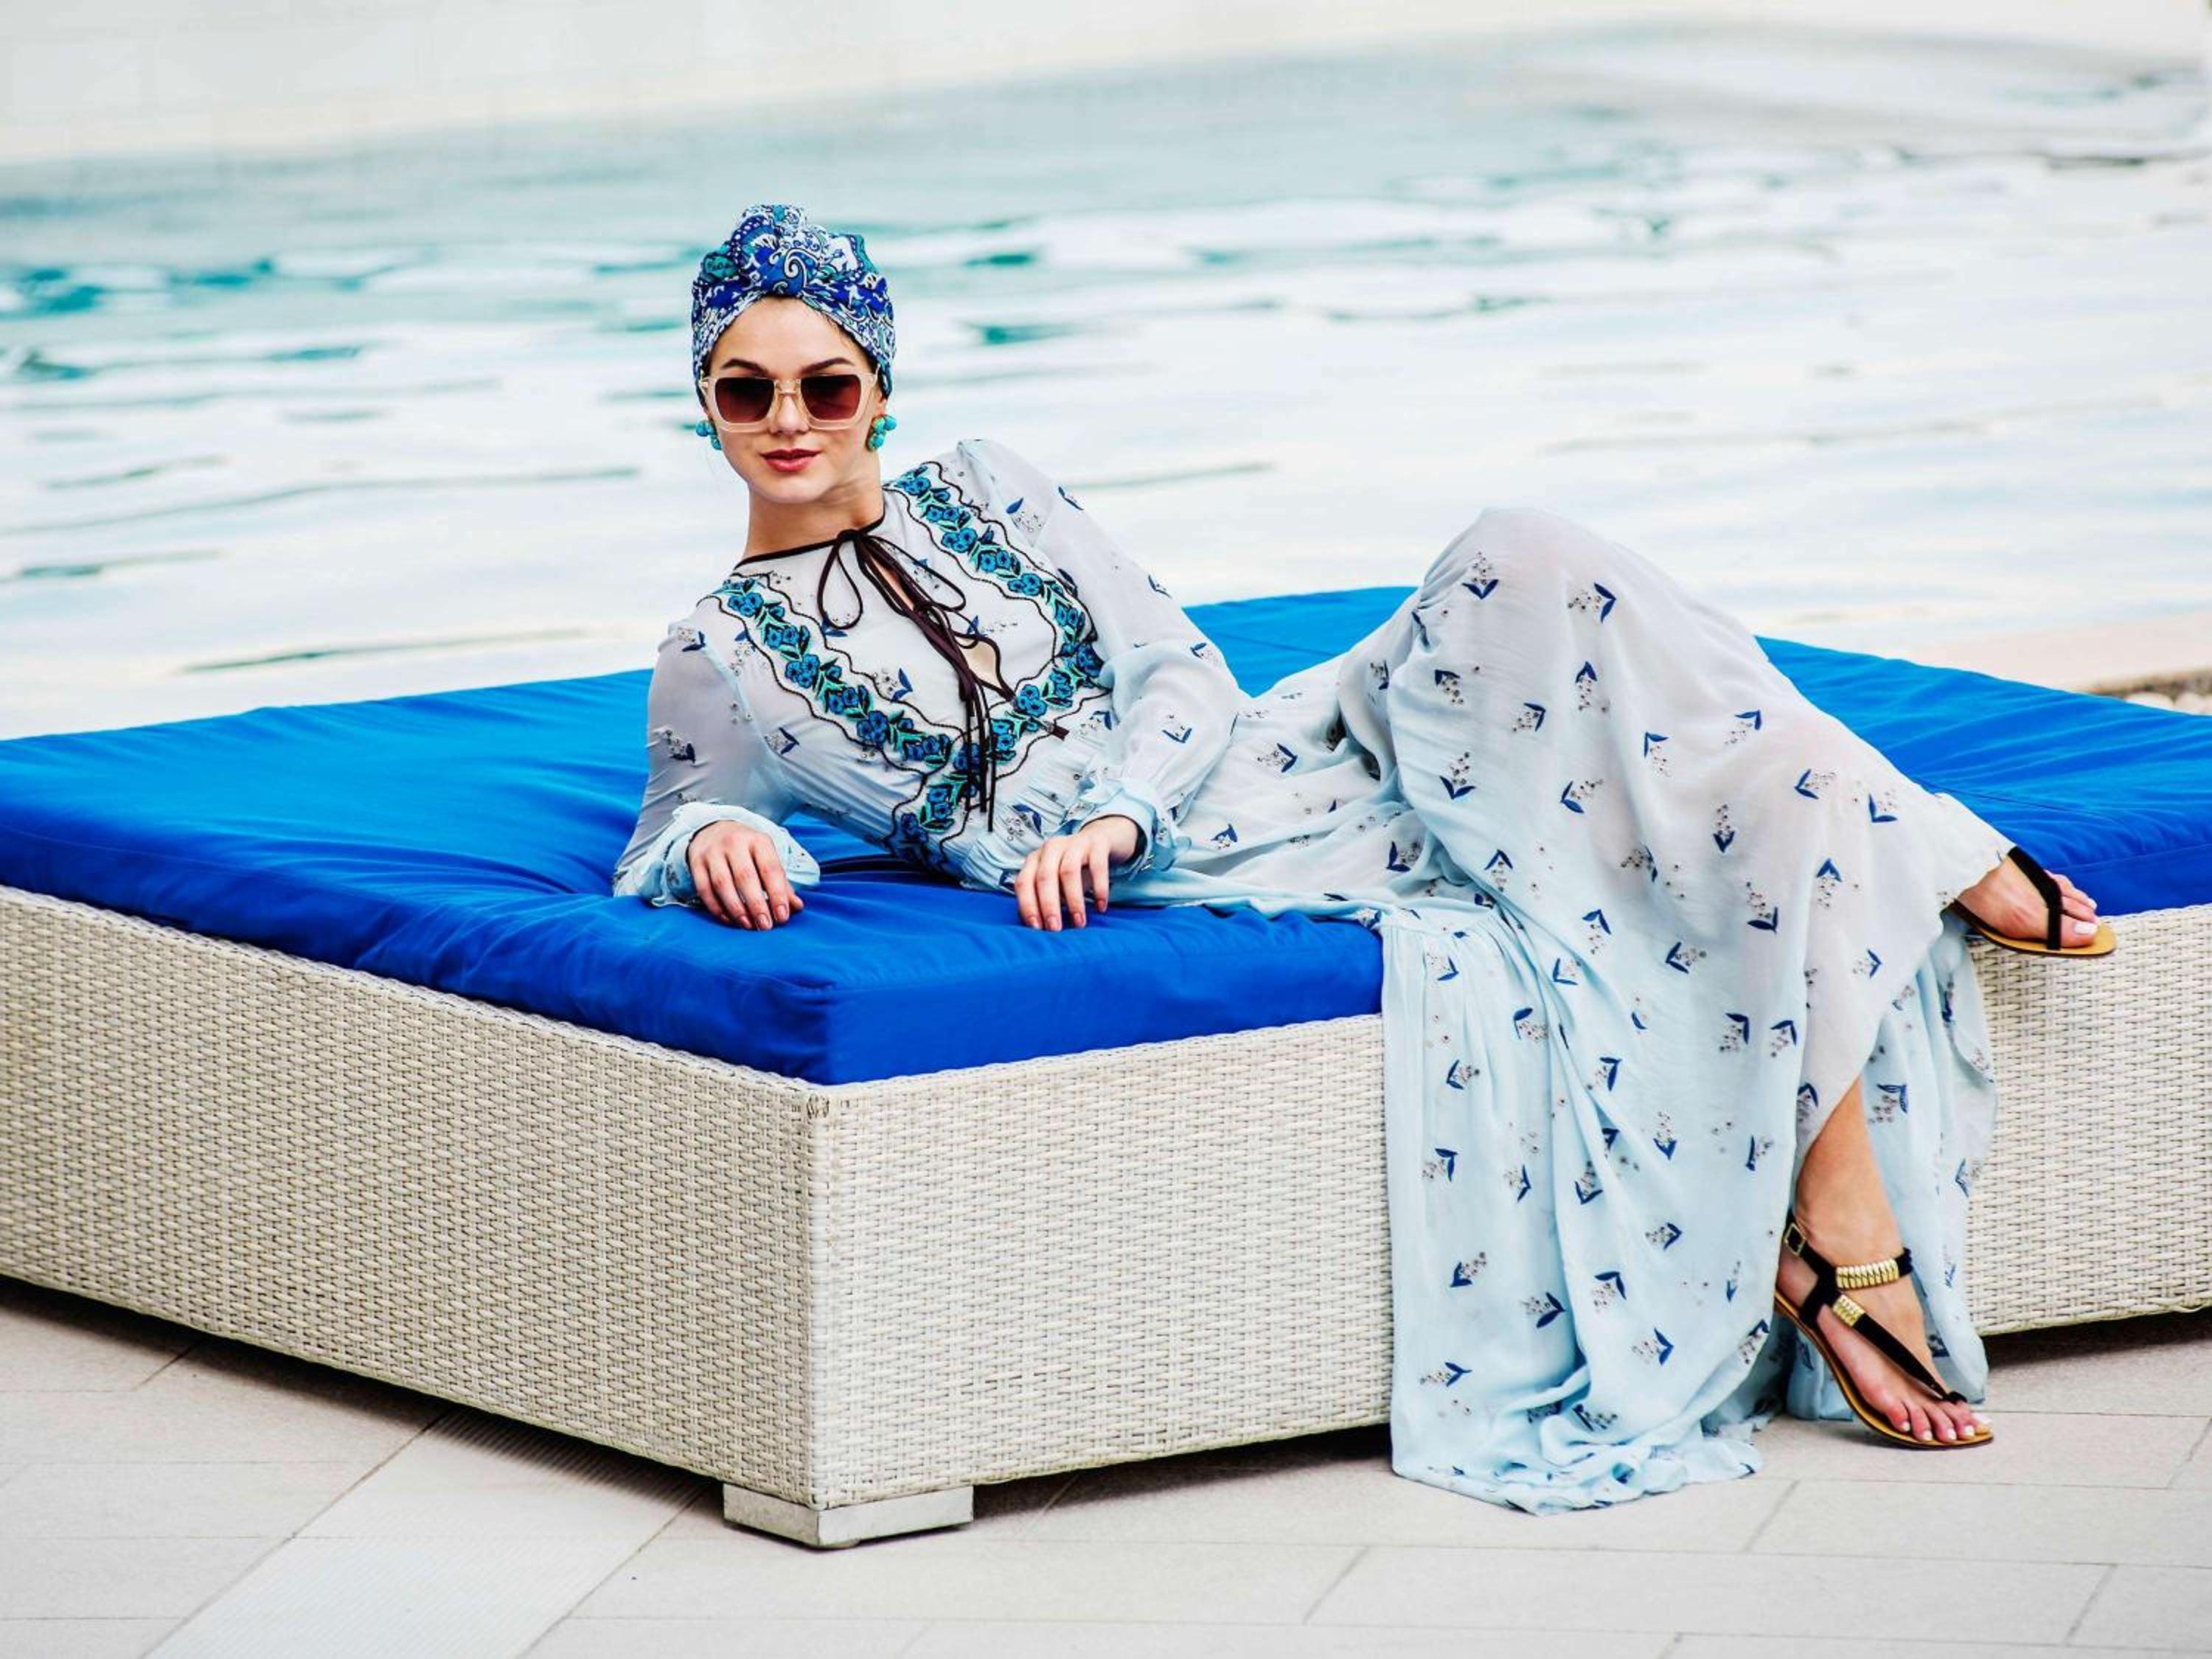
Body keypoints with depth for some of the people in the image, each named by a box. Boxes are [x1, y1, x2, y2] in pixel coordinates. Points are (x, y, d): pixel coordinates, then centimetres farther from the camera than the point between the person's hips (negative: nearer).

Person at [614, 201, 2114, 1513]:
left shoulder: (982, 492, 13)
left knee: (1530, 572, -22)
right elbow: (659, 858, 9)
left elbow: (1183, 671, 7)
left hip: (1272, 763, 4)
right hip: (1201, 868, -4)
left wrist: (1111, 813, -15)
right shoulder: (722, 664, 4)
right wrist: (721, 847, -17)